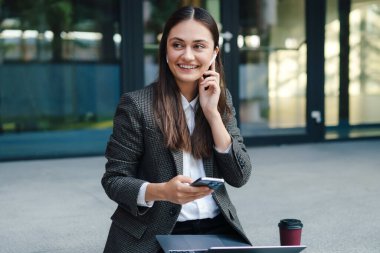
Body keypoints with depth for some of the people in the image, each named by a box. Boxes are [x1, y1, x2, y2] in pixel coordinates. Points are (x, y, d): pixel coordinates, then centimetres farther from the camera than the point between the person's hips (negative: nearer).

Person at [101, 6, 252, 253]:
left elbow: (240, 176, 1)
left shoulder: (222, 99, 6)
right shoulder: (136, 104, -7)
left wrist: (212, 113, -8)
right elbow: (114, 179, -5)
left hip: (216, 228, 4)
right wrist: (162, 191, -23)